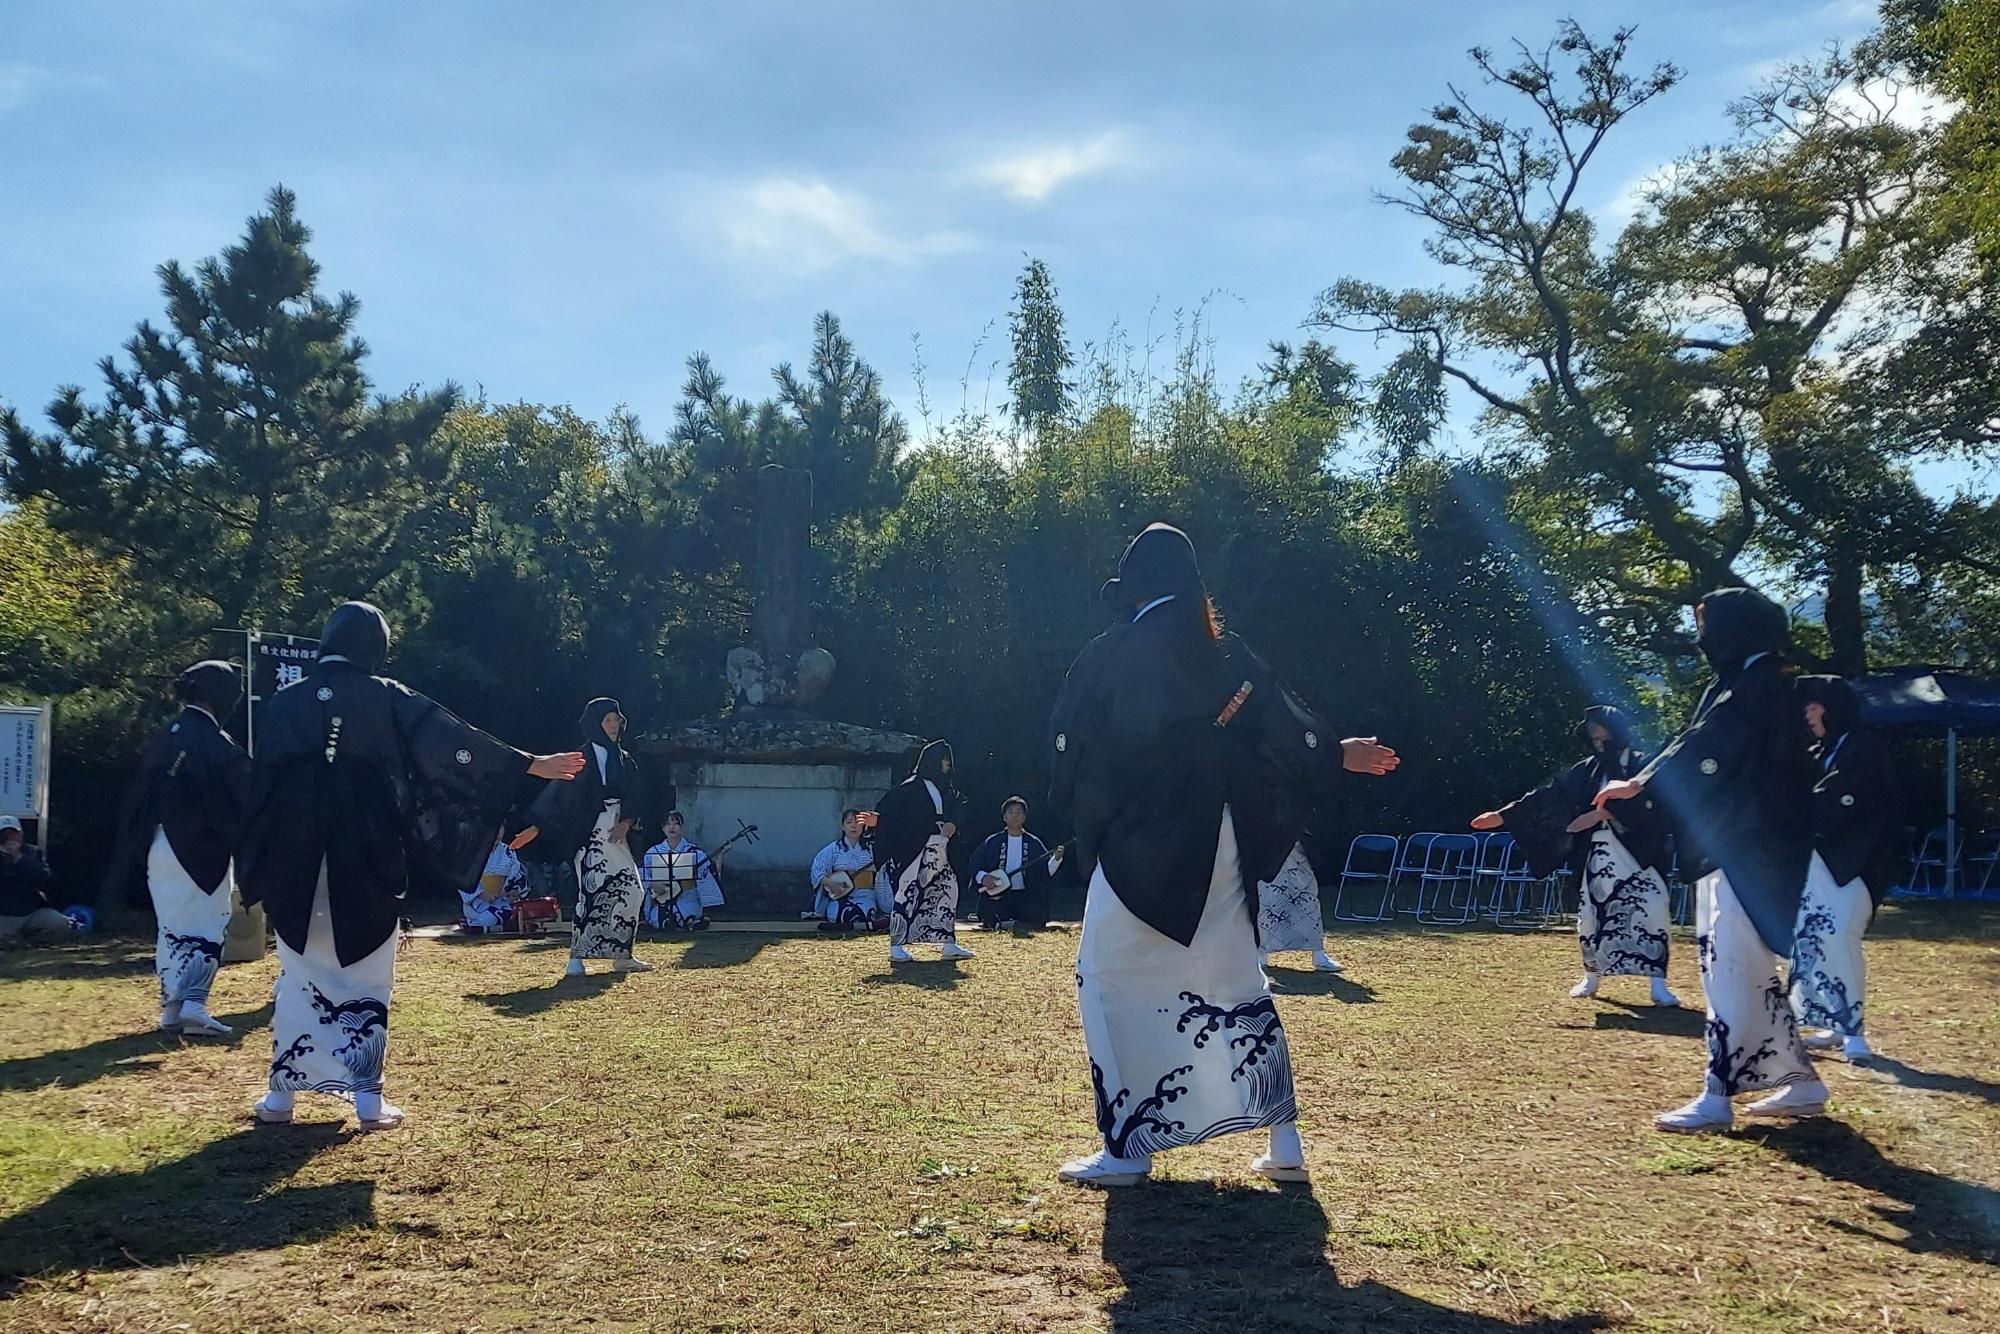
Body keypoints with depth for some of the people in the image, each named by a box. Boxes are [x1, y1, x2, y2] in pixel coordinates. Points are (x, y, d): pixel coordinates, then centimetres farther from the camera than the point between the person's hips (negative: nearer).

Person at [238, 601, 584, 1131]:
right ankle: (368, 1098, 3)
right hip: (367, 865, -2)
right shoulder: (386, 698, -1)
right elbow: (452, 742, -5)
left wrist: (254, 870, 15)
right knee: (367, 978, 6)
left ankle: (280, 1094, 15)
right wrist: (530, 765, -1)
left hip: (296, 865, 2)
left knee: (298, 976, 13)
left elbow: (260, 785, 8)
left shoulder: (284, 703, 7)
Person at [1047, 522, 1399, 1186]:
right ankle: (1284, 1143, 15)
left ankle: (1126, 1148, -1)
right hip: (1218, 844, 6)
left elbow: (1065, 744, 0)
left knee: (1108, 979, 3)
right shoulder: (1226, 654, 7)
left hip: (1139, 842, -5)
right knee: (1236, 980, 14)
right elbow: (1285, 727, 12)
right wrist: (1339, 752, 30)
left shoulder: (1110, 654, -5)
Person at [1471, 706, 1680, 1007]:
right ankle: (1591, 978, 25)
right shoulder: (1587, 770, 10)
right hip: (1599, 855, 4)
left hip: (1638, 852, -4)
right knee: (1592, 914, 6)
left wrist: (1605, 813, -20)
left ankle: (1659, 984, -9)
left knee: (1653, 911, -15)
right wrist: (1503, 815, 1)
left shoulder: (1643, 765, -2)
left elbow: (1649, 805, -17)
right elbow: (1548, 796, 7)